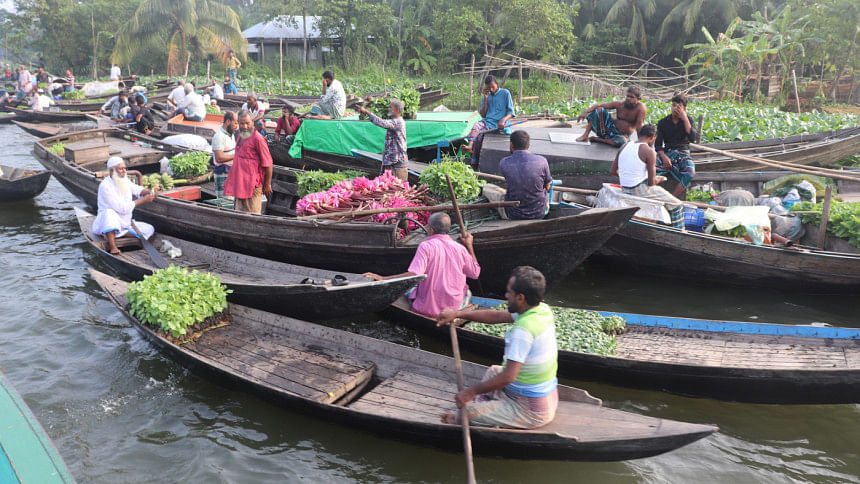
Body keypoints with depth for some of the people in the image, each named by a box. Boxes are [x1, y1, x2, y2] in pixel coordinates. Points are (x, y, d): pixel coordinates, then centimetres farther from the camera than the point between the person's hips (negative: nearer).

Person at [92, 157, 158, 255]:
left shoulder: (124, 181, 5)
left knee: (149, 229, -6)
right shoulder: (105, 186, -21)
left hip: (125, 224, 7)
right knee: (109, 213, -39)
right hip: (107, 225, -7)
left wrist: (149, 192, -24)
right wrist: (143, 200, -26)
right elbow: (122, 208, -26)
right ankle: (112, 247, -38)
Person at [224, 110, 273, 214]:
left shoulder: (258, 138, -13)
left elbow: (267, 163, -13)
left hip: (252, 185, -9)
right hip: (240, 184, 9)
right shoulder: (240, 136, 14)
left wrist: (267, 184, -11)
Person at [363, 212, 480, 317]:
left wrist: (383, 279, -27)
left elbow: (413, 275, -28)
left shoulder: (425, 246, -16)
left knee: (408, 290, 27)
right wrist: (469, 246, 15)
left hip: (429, 308, -4)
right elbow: (475, 273, 9)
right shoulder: (460, 249, -5)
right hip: (454, 307, 4)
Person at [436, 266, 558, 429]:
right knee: (493, 371, 28)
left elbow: (508, 376, -31)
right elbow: (497, 316, 6)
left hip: (531, 411, -9)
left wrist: (471, 391, -19)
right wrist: (457, 314, 6)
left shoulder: (523, 330, -30)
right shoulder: (543, 310, -3)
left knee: (468, 411, -7)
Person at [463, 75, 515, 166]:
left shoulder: (505, 93, 5)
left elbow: (510, 112, 0)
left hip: (498, 123, -4)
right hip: (487, 121, 4)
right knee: (476, 126, -31)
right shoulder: (487, 96, 19)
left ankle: (474, 163, -25)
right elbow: (483, 115, 13)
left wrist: (503, 120, -22)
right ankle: (470, 146, -54)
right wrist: (486, 98, 5)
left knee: (480, 133, -27)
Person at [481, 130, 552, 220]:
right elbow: (547, 187, 3)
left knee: (487, 188, 17)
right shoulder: (541, 161, -14)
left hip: (514, 215, -2)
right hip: (540, 213, 2)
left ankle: (506, 218, 18)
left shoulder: (504, 163, -14)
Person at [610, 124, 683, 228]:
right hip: (641, 190, -8)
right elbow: (651, 182, -14)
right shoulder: (649, 151, -13)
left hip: (625, 190, 8)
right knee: (676, 206, 5)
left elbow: (612, 171, 11)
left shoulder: (624, 146, 6)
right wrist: (659, 179, 9)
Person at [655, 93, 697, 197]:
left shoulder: (688, 120, 9)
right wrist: (664, 157, -17)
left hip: (682, 153, 0)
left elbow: (692, 139, -8)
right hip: (666, 152, 1)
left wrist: (685, 119, -11)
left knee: (690, 173, -35)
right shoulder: (663, 122, 10)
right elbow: (658, 144, 3)